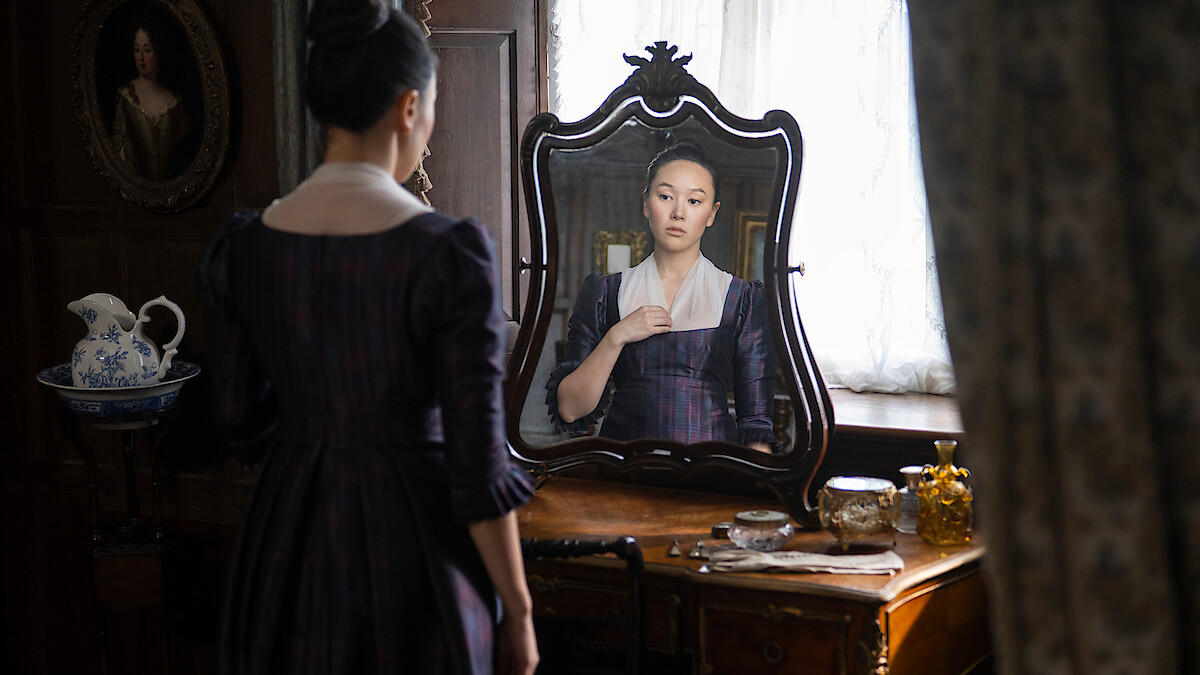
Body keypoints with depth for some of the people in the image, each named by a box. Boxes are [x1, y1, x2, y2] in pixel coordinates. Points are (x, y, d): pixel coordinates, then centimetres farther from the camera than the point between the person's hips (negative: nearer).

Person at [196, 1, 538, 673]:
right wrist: (519, 613, -6)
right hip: (408, 541, -4)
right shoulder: (451, 252, -18)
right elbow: (478, 463, -17)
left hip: (288, 543, 4)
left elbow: (241, 422, 5)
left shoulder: (238, 247, -5)